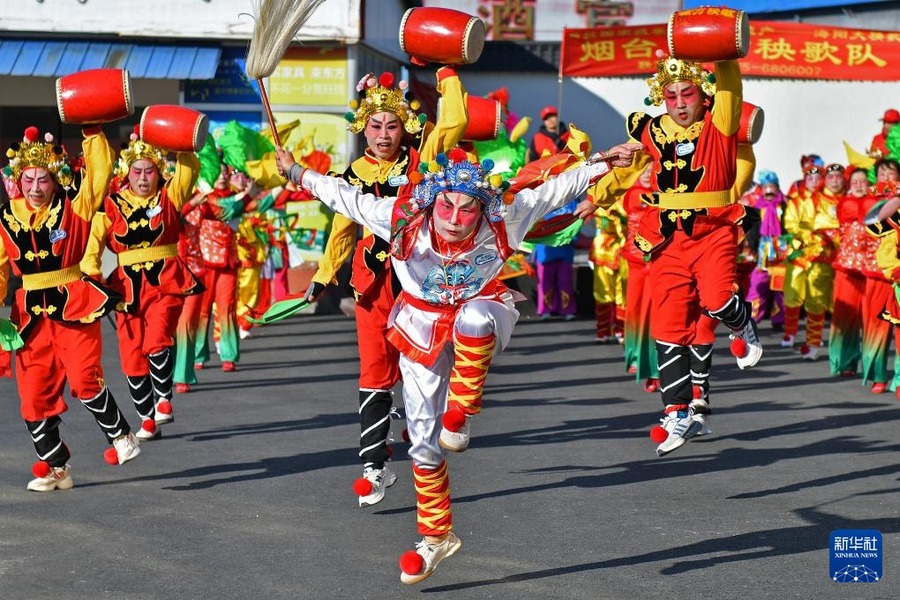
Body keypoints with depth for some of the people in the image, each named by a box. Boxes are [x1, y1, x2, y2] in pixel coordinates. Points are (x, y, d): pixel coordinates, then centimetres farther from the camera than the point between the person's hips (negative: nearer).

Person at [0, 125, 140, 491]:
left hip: (74, 306, -3)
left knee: (83, 379, -18)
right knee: (34, 392, 3)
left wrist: (93, 133, -10)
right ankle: (55, 467, 16)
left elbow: (100, 173, -9)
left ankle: (121, 437, 5)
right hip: (31, 313, 4)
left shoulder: (74, 208, -1)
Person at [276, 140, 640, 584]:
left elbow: (557, 189, -12)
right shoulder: (401, 219, -22)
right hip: (423, 327, 2)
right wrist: (296, 173, -5)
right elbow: (343, 195, -10)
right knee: (422, 443, 3)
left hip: (481, 309, -2)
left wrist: (602, 163, -12)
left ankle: (461, 413, -24)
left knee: (473, 319, -43)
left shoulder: (502, 221, -22)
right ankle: (436, 536, 20)